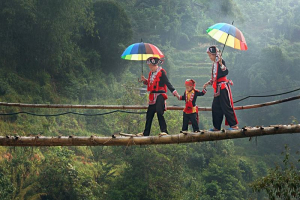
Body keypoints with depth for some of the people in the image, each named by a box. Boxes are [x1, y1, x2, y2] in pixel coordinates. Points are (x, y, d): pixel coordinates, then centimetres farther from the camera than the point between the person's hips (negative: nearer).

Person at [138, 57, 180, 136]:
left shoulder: (161, 72, -8)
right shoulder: (151, 73, 15)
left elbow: (167, 83, -12)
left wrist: (174, 92, -20)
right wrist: (145, 80, 6)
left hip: (160, 95, -8)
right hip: (153, 97, 8)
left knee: (159, 113, -18)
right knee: (149, 114, 10)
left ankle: (164, 131, -14)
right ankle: (146, 133, 16)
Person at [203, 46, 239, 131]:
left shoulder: (221, 62, -10)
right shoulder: (214, 64, 16)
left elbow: (225, 73, -24)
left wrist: (221, 64, -35)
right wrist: (209, 83, 25)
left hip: (223, 87, -9)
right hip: (217, 88, 9)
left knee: (226, 106, -9)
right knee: (215, 107, 9)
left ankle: (234, 125, -5)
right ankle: (217, 127, 14)